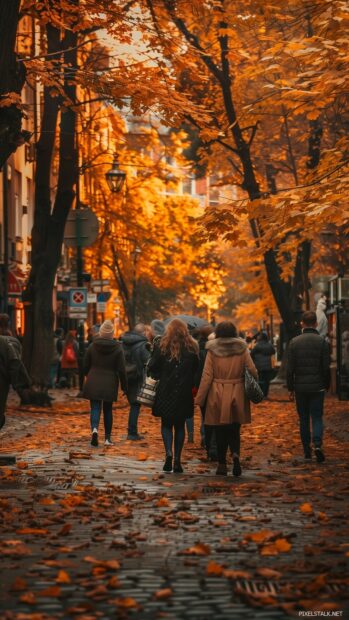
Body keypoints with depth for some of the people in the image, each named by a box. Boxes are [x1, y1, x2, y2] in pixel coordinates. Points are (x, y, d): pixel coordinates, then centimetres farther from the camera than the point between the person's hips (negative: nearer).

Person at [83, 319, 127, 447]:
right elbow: (121, 370, -6)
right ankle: (107, 438, 17)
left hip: (93, 383, 0)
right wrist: (124, 387, 3)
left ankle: (94, 429, -28)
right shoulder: (117, 348, -6)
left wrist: (88, 377, 26)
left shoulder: (92, 346, -1)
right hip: (110, 384, 0)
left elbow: (85, 366, 5)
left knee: (95, 408, 0)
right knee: (108, 410, 13)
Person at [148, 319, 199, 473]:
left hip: (165, 391, -1)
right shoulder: (192, 347, 0)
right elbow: (196, 369, 4)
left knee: (166, 424, 9)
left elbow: (152, 368, -3)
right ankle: (177, 459, 8)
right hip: (184, 392, 2)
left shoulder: (161, 345, -5)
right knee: (180, 425, 10)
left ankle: (168, 452, -14)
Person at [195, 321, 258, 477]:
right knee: (234, 430, 11)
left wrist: (199, 398, -1)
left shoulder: (213, 350, -4)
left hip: (218, 395, -1)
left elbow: (207, 376, -5)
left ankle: (222, 464, 9)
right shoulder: (242, 349, 0)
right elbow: (252, 370, -3)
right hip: (237, 394, 1)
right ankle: (236, 454, -15)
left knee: (221, 431, 8)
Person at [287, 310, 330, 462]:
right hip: (317, 387, -1)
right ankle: (317, 444, -18)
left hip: (300, 387, 1)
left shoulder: (294, 342, -2)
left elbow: (290, 368, -2)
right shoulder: (322, 342, -5)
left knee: (303, 419, 11)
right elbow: (326, 367, -5)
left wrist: (291, 388, 4)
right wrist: (327, 385, 9)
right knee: (317, 417, 4)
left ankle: (307, 450, 14)